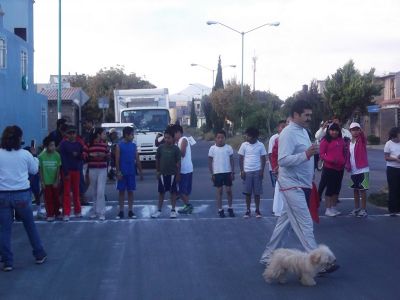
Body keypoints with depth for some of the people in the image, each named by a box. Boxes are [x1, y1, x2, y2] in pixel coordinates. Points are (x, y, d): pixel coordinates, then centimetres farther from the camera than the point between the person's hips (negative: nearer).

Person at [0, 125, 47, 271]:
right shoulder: (25, 154, -5)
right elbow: (34, 170, 11)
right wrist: (34, 156, 23)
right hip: (22, 194, 0)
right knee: (30, 226, 16)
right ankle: (39, 255, 27)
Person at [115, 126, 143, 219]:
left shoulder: (134, 145, 8)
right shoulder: (119, 145, -3)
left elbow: (137, 159, 9)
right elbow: (117, 160, -6)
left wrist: (140, 172, 7)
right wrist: (118, 172, -13)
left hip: (131, 173, 3)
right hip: (122, 173, -3)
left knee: (130, 191, 6)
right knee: (121, 191, 3)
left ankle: (130, 211, 11)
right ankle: (121, 211, 7)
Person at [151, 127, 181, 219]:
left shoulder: (175, 149, -5)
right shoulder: (160, 148, 0)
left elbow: (178, 162, -4)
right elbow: (157, 160, 7)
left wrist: (178, 174, -6)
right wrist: (158, 171, 6)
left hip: (172, 174, -2)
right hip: (162, 174, 2)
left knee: (173, 192, 5)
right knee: (161, 192, 9)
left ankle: (173, 210, 14)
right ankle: (159, 210, 16)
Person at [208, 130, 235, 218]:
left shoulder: (228, 148, 0)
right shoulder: (212, 148, -3)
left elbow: (231, 160, 4)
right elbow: (210, 162, 1)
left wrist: (233, 172, -1)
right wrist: (212, 174, -3)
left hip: (227, 172, 1)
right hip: (217, 173, -1)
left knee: (229, 190, 4)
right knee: (219, 191, 4)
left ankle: (230, 208, 18)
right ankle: (220, 210, 11)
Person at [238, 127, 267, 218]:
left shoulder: (260, 145, 0)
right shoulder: (244, 145, 2)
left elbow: (263, 159, 4)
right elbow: (241, 158, 5)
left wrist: (262, 170, -4)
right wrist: (242, 171, -1)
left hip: (257, 171, -1)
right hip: (247, 171, 1)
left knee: (257, 192, 2)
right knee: (247, 192, 2)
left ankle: (257, 210, 12)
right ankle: (248, 210, 11)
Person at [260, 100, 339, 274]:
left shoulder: (303, 131, 13)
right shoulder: (288, 133, -17)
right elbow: (282, 160, -26)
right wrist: (306, 154, -33)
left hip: (301, 185, 10)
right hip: (292, 185, -10)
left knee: (285, 221, 15)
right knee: (305, 224, -8)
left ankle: (268, 256, 24)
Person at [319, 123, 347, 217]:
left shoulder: (341, 140, 10)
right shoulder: (325, 141, -7)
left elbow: (344, 152, 21)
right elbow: (321, 154, -10)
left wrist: (344, 161, 5)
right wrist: (331, 160, -23)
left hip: (340, 168, 6)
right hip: (329, 168, -6)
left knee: (337, 188, 11)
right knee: (330, 188, -3)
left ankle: (333, 208, 22)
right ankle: (328, 209, 4)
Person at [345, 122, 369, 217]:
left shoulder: (362, 140, -7)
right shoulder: (349, 143, 9)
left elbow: (362, 134, -30)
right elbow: (348, 155, 12)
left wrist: (359, 129, -49)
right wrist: (347, 165, -1)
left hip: (362, 170, -6)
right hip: (353, 170, 6)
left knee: (362, 190, -2)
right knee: (355, 190, 15)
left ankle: (363, 210, 4)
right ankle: (356, 208, 26)